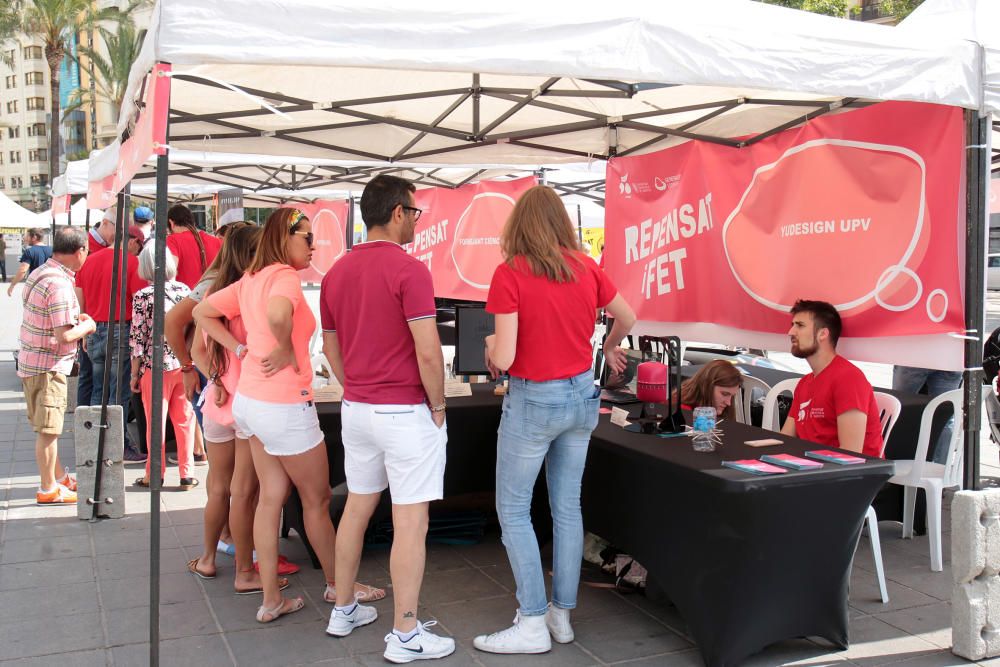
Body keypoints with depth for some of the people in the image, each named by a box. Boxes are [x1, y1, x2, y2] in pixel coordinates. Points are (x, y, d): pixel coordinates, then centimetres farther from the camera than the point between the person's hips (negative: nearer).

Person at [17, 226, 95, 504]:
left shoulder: (39, 273, 6)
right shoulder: (59, 284, -23)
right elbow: (65, 336, -25)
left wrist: (73, 317, 12)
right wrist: (86, 326, -7)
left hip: (31, 362, 10)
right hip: (48, 367, -10)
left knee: (47, 428, 20)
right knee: (48, 430, 2)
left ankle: (60, 477, 34)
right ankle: (49, 490, 13)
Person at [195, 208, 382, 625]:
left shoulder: (251, 279, 9)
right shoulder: (284, 276, -16)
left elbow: (202, 313, 17)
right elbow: (277, 314, -38)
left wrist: (240, 349, 9)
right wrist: (286, 351, -20)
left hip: (250, 400, 8)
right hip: (285, 405, -8)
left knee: (272, 495, 13)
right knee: (317, 498, 9)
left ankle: (271, 600, 18)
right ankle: (337, 585, 27)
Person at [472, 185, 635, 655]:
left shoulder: (509, 275, -16)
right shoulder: (585, 268, 0)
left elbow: (503, 359, -20)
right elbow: (627, 318, 14)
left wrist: (491, 343, 3)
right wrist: (609, 348, 35)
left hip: (534, 402, -5)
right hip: (582, 396, 6)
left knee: (513, 511, 7)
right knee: (568, 506, 14)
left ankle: (533, 624, 9)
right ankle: (562, 615, 23)